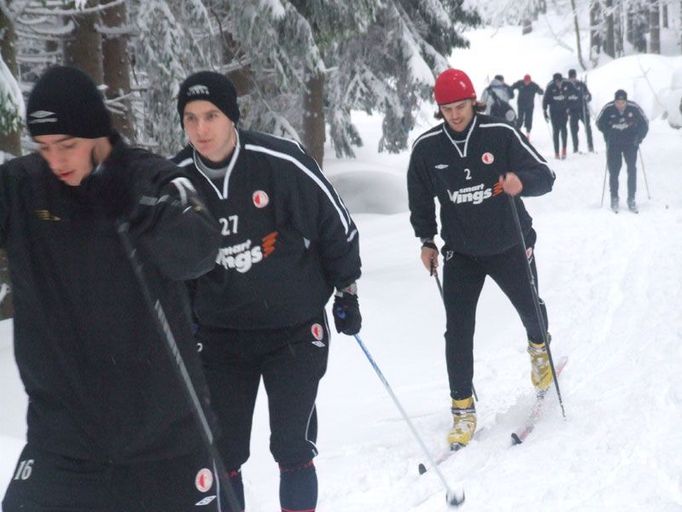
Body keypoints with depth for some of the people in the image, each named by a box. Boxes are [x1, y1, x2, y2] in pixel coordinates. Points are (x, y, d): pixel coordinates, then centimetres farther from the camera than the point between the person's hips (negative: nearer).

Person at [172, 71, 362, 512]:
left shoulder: (281, 162, -16)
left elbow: (336, 226, -2)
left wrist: (347, 293, 4)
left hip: (294, 330, -3)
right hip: (220, 338, 3)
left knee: (293, 449, 0)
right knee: (219, 455, 5)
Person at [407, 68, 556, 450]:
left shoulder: (501, 134, -15)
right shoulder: (426, 147, -8)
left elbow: (545, 175, -13)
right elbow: (420, 198, 9)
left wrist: (522, 181, -34)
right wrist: (426, 239, 6)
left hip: (510, 245, -1)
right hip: (460, 253, 1)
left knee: (530, 309, 18)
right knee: (458, 330, -7)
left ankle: (539, 348, 54)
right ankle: (463, 409, 3)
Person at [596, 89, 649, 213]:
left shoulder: (634, 108, -13)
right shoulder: (608, 109, -15)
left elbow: (644, 123, 1)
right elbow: (599, 123, 2)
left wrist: (638, 138, -8)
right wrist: (608, 134, -6)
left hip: (630, 143, 1)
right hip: (613, 145, 0)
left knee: (632, 170, -3)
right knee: (613, 171, -1)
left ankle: (631, 199, 5)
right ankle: (614, 199, 12)